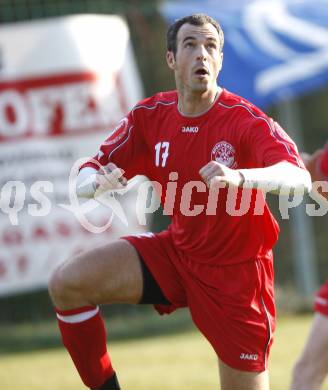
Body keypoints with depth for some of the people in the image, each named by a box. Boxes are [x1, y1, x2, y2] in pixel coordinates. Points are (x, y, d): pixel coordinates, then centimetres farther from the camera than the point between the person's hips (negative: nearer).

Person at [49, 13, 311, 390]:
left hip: (237, 273, -4)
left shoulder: (246, 120, -20)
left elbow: (299, 178, -37)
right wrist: (97, 181, -30)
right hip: (175, 251, 4)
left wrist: (239, 177, -57)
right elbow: (86, 175, -4)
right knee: (66, 283, -15)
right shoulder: (150, 116, -5)